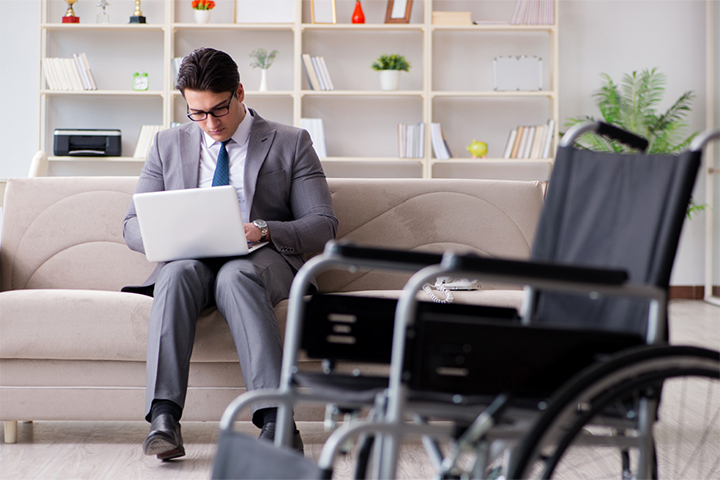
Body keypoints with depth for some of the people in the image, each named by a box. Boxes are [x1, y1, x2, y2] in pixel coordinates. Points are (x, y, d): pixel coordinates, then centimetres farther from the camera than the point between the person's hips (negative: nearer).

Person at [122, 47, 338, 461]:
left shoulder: (291, 143, 9)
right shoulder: (169, 145, 17)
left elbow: (323, 225, 2)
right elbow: (134, 225, 14)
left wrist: (264, 231, -17)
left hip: (263, 260, -2)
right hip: (190, 259, 2)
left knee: (236, 275, -38)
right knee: (179, 272, -35)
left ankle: (276, 419, -47)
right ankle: (164, 418, -44)